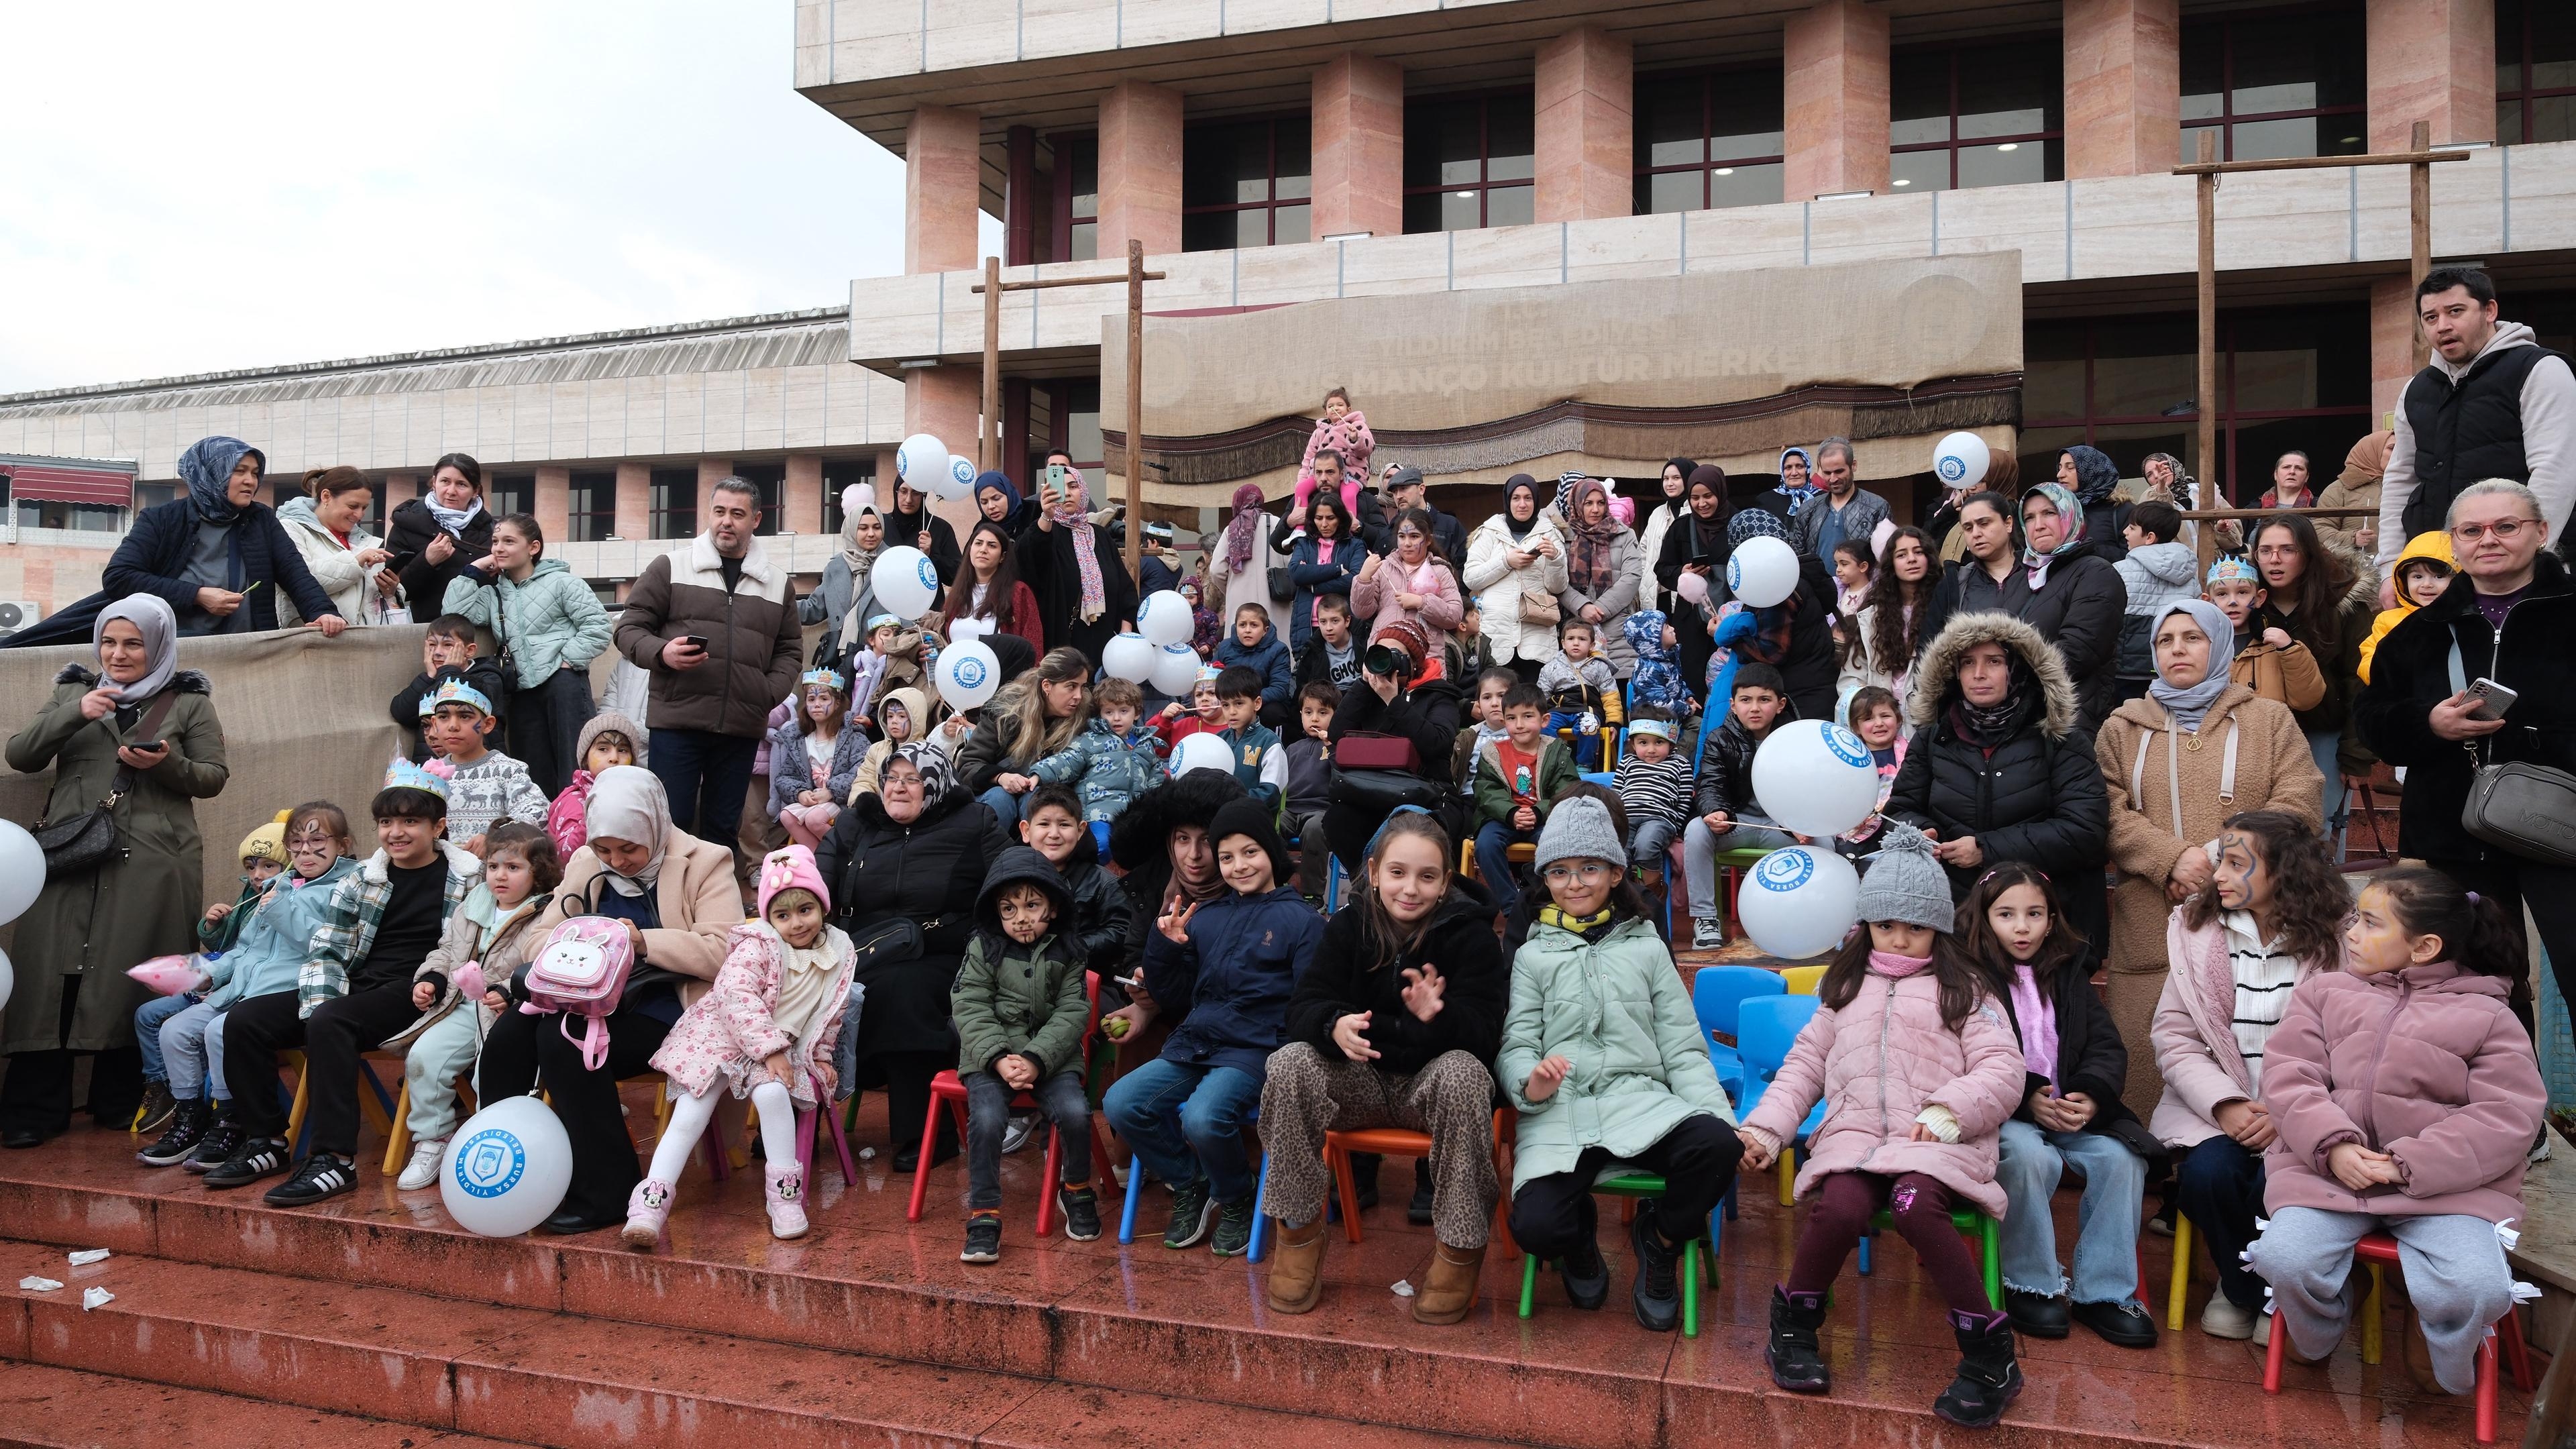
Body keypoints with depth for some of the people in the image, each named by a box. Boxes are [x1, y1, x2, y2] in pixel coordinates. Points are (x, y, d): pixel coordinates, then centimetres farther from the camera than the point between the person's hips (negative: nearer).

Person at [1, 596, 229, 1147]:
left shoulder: (189, 702, 8)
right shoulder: (72, 692, 15)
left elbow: (214, 777, 5)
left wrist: (168, 764, -15)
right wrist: (75, 715, -9)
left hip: (152, 862, -2)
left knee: (134, 981, -1)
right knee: (52, 976, -5)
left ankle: (122, 1102, 9)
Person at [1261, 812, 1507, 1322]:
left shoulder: (1469, 934, -10)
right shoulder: (1348, 926, -2)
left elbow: (1484, 1035, -18)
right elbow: (1304, 1006, -9)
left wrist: (1438, 1015, -41)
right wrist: (1335, 1025, -34)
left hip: (1433, 1079, -2)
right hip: (1362, 1080, 3)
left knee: (1463, 1071, -36)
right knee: (1289, 1063, -25)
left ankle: (1460, 1247, -21)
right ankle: (1298, 1231, -10)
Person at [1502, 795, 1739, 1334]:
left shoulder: (1646, 948, 19)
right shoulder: (1533, 955, 16)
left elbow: (1684, 1049, 12)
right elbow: (1515, 1044, 6)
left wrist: (1724, 1118, -4)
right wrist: (1529, 1083, -18)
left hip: (1642, 1102, 1)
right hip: (1559, 1111, -1)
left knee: (1716, 1144, -32)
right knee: (1535, 1226, -28)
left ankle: (1660, 1240, 0)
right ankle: (1581, 1235, 12)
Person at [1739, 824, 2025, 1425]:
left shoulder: (1964, 990, 13)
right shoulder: (1846, 987, 25)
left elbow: (2003, 1070, 2)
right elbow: (1806, 1063, 23)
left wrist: (1950, 1110, -16)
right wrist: (1766, 1127, 8)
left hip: (1936, 1140, -2)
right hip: (1853, 1134, 2)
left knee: (1915, 1203, -37)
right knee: (1839, 1208, -32)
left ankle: (1988, 1352, -21)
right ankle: (1794, 1324, -6)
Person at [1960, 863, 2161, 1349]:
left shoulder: (2069, 975, 13)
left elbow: (2108, 1047, 8)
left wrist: (2090, 1096, -13)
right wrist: (2027, 1099, -20)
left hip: (2072, 1109, 5)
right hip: (2002, 1116, -5)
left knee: (2121, 1156, -21)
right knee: (2030, 1155, -33)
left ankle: (2103, 1290, -7)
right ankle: (2030, 1285, -13)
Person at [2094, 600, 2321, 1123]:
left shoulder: (2270, 720, 15)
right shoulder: (2122, 728, 17)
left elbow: (2298, 804, 2)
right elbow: (2110, 814, 3)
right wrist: (2174, 859, -14)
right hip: (2151, 934, 1)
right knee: (2152, 1074, -2)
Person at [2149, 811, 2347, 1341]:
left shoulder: (2333, 940, -3)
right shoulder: (2196, 928, 3)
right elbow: (2174, 1037, -1)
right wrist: (2225, 1103, -16)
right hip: (2215, 1104, 2)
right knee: (2207, 1172, -26)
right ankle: (2242, 1290, 7)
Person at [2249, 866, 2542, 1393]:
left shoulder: (2487, 1015, 7)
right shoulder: (2324, 992, 13)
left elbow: (2506, 1118, -4)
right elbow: (2288, 1077, 3)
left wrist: (2410, 1166, -16)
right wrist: (2333, 1146, -16)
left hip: (2447, 1182, -1)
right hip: (2326, 1168, 1)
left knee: (2473, 1288, -27)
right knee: (2283, 1259, -24)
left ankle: (2457, 1377, 10)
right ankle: (2317, 1340, 13)